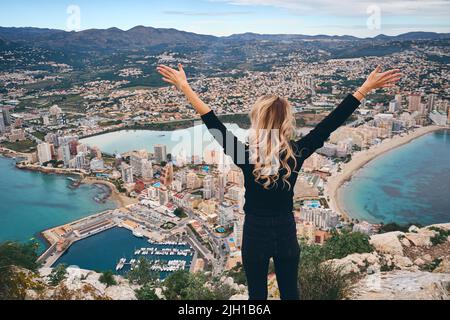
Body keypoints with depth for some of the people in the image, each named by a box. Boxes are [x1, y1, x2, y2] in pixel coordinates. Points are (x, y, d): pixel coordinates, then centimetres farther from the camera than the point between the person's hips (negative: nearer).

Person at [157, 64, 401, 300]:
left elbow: (213, 124, -15)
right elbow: (332, 122, -11)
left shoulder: (247, 155, -19)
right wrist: (367, 87, -6)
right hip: (286, 233, 2)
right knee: (290, 293, 20)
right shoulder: (296, 153, -15)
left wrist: (184, 86, -10)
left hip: (255, 233, -1)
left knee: (257, 295, 17)